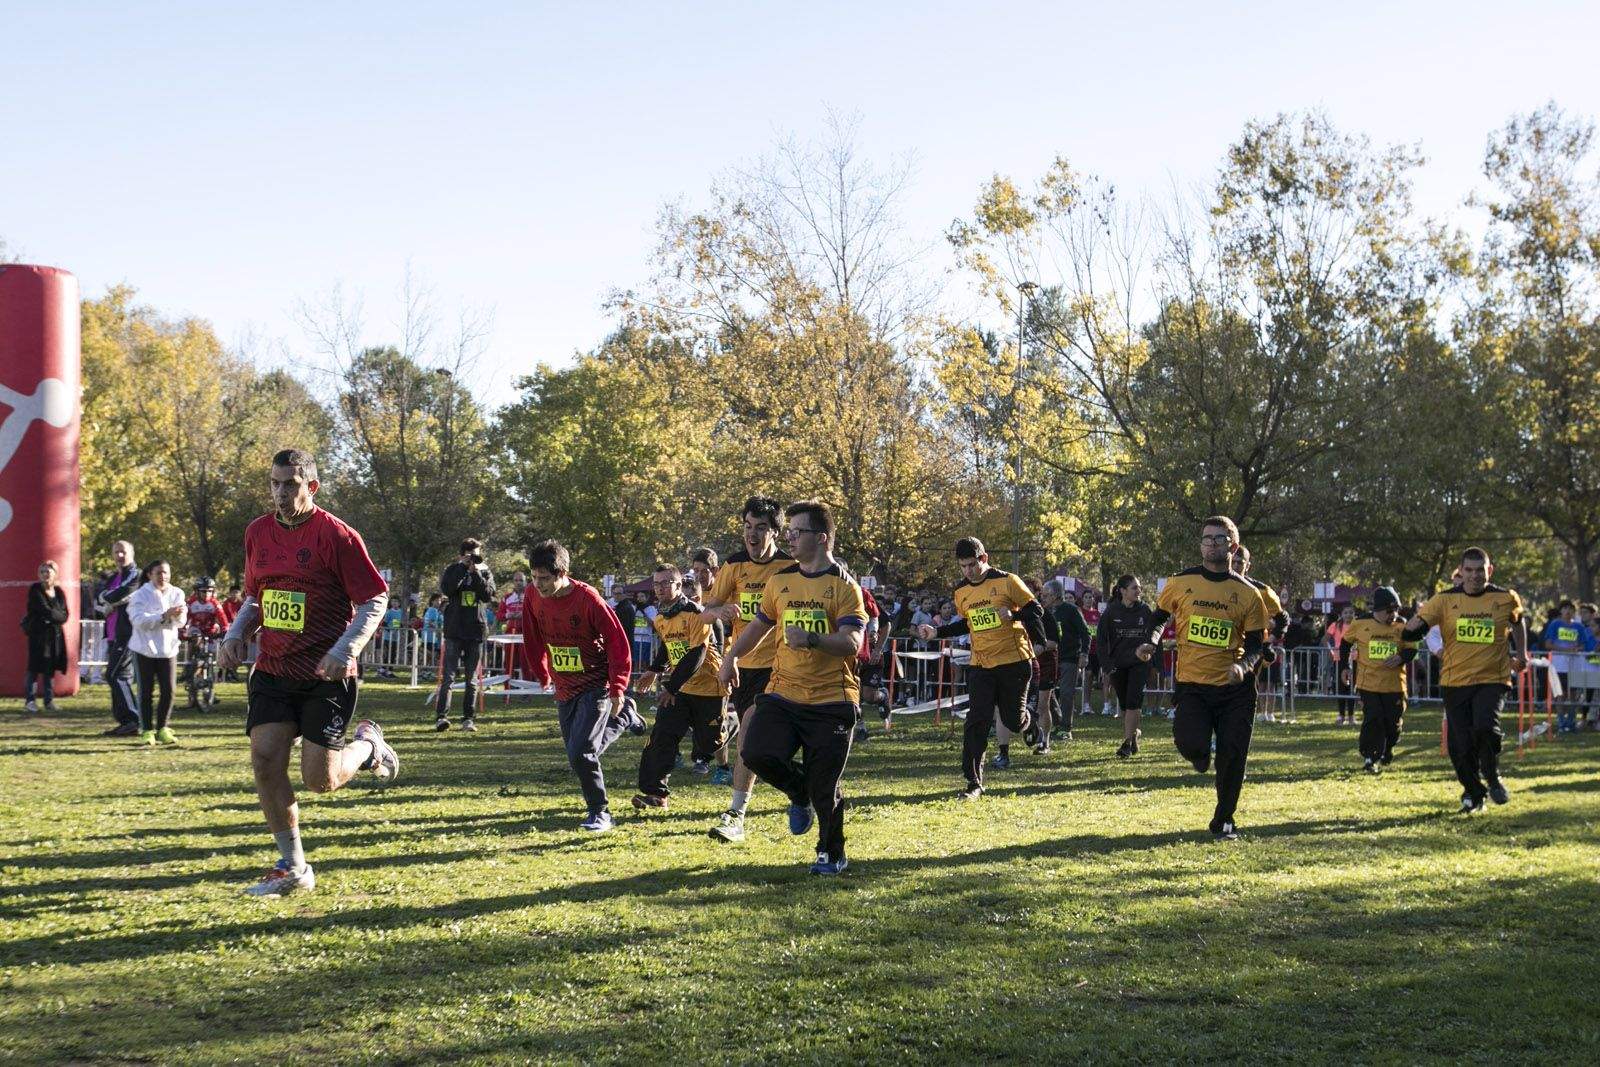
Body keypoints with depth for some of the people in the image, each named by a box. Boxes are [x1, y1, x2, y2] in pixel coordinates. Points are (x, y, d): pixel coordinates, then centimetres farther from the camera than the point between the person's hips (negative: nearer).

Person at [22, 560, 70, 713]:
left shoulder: (58, 592, 10)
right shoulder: (35, 590, -5)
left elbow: (64, 615, 4)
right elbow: (44, 610, -15)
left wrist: (52, 616, -11)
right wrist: (58, 615, -6)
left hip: (55, 634, 4)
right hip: (38, 633, -4)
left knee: (50, 668, 6)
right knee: (34, 667, -6)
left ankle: (49, 700, 11)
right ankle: (29, 700, -2)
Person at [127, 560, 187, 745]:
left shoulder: (176, 593, 6)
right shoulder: (140, 595, -5)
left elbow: (181, 622, -1)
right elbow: (139, 620, -19)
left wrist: (177, 615, -25)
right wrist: (164, 616, -29)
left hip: (168, 648, 3)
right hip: (144, 648, -3)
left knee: (168, 691, -1)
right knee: (146, 692, 0)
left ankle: (162, 728, 12)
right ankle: (147, 730, 7)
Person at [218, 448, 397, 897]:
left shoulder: (336, 535, -12)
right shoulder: (257, 532, 7)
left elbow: (376, 599, -11)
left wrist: (345, 649, -23)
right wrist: (236, 635, 4)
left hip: (326, 676, -5)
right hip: (272, 670, 5)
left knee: (320, 779, -6)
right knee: (265, 760, -8)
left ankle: (368, 745, 29)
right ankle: (293, 867, 6)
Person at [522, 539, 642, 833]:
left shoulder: (588, 599, -22)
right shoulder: (535, 600, -5)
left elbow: (618, 643, -17)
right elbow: (533, 641, 12)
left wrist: (617, 689, -17)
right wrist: (543, 675, 18)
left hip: (595, 687, -7)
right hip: (564, 691, 7)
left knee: (581, 754, -17)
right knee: (578, 756, 14)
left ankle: (599, 813, 1)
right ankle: (623, 718, 37)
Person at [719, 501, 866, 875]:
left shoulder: (844, 586, -7)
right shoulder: (780, 581, 10)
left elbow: (852, 643, -18)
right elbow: (760, 624, 27)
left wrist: (812, 638, -34)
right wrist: (732, 657, 17)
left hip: (832, 700, -5)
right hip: (783, 694, 5)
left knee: (824, 785, -2)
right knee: (756, 753, -15)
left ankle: (832, 854, 22)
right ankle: (800, 796, 17)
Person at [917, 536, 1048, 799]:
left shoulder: (1007, 581, -7)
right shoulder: (961, 592, 8)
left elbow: (1035, 610, -3)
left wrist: (1013, 615, -22)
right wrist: (937, 632, 12)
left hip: (1014, 660, -3)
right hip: (981, 666, 3)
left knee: (1013, 720, 5)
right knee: (977, 723, -7)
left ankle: (1026, 721, 44)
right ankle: (974, 782, -4)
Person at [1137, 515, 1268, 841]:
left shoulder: (1247, 593, 2)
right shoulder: (1180, 583, 2)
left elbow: (1255, 643, 5)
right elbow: (1160, 617, 17)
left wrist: (1243, 666, -17)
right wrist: (1152, 643, -4)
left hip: (1234, 688, 1)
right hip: (1191, 684, -1)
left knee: (1232, 759, -1)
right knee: (1190, 744, -22)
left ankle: (1224, 821, 20)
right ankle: (1201, 753, 18)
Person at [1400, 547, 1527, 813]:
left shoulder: (1506, 599, 0)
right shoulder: (1445, 599, -2)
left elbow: (1519, 621, 24)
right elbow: (1409, 633, -7)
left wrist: (1521, 653, 18)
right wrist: (1420, 618, -27)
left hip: (1492, 679, -1)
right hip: (1455, 681, 1)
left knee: (1485, 727, -25)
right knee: (1460, 744, 1)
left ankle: (1492, 777, 4)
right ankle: (1473, 792, 27)